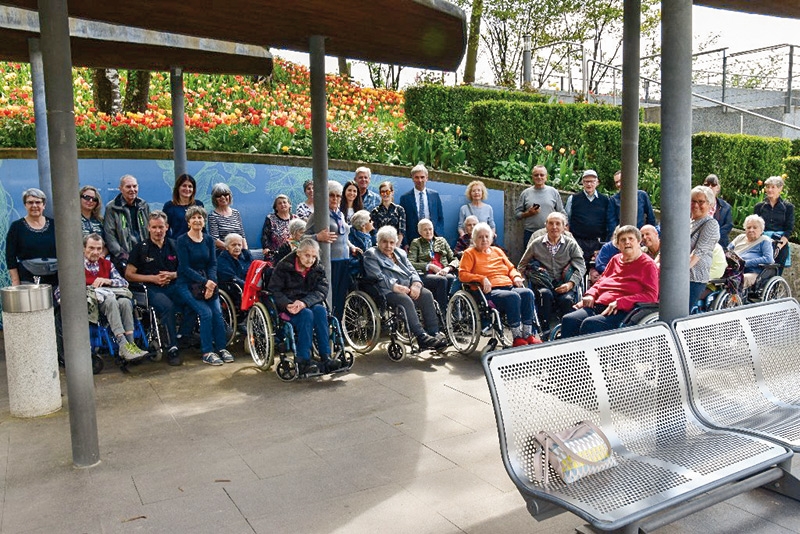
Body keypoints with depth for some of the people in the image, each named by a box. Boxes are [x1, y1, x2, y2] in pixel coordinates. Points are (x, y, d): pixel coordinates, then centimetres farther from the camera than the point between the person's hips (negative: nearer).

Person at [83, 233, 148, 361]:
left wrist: (107, 281, -7)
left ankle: (130, 344, -36)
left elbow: (124, 282, 13)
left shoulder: (107, 264, 23)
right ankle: (123, 345, -45)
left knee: (125, 301, -30)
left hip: (109, 298, 4)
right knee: (111, 301, -36)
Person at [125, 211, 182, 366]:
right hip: (151, 289, -3)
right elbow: (129, 275, 5)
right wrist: (153, 278, -5)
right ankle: (172, 348, -27)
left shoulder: (174, 245, 15)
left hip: (173, 286, 3)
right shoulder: (141, 248, 7)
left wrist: (172, 275, -1)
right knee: (167, 306, -36)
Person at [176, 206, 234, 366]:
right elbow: (185, 268, -11)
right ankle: (207, 353, -12)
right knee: (206, 313, -21)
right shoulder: (182, 240, -5)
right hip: (187, 284, -4)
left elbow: (213, 264, 4)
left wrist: (211, 282, -14)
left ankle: (222, 348, -4)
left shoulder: (209, 239, 9)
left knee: (218, 312, -16)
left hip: (207, 282, 4)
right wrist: (204, 282, -19)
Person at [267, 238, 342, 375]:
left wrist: (304, 302, -28)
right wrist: (287, 304, -28)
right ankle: (303, 362, -36)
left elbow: (322, 291, -7)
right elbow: (274, 290, -8)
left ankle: (326, 358, -34)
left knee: (320, 310, -31)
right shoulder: (283, 267, -3)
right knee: (306, 314, -34)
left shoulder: (318, 269, 6)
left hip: (309, 304, 3)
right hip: (287, 307, -3)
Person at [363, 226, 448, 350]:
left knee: (427, 294, -20)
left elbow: (412, 271, 16)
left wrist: (416, 284, -6)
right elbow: (378, 277, -9)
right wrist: (396, 287, -19)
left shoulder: (400, 253, 25)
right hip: (388, 291, -6)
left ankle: (434, 332, -22)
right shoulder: (371, 255, 5)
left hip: (408, 287, 6)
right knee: (406, 300, -35)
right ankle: (421, 336, -34)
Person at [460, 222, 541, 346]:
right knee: (513, 297, -35)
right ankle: (517, 337, -30)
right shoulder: (470, 253, 12)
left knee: (528, 293, -26)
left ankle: (528, 335, -26)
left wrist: (516, 276, 8)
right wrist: (482, 278, -14)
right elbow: (462, 274, 0)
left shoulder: (497, 250, 28)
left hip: (509, 286, 6)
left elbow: (511, 268, 32)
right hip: (490, 292, -6)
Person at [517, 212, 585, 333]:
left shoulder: (571, 244, 11)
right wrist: (534, 272, -4)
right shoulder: (536, 244, 11)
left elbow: (581, 267, 2)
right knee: (546, 294, -35)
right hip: (544, 284, 0)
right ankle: (546, 331, -26)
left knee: (567, 299, -33)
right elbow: (521, 267, 17)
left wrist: (570, 284, -14)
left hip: (564, 285, 0)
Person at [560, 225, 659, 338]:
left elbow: (651, 295, -5)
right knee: (568, 320, -21)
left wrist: (619, 303, -15)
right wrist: (590, 295, 9)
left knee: (589, 324, -34)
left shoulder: (648, 264, 6)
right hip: (598, 305, 6)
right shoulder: (615, 259, 25)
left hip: (622, 311, -6)